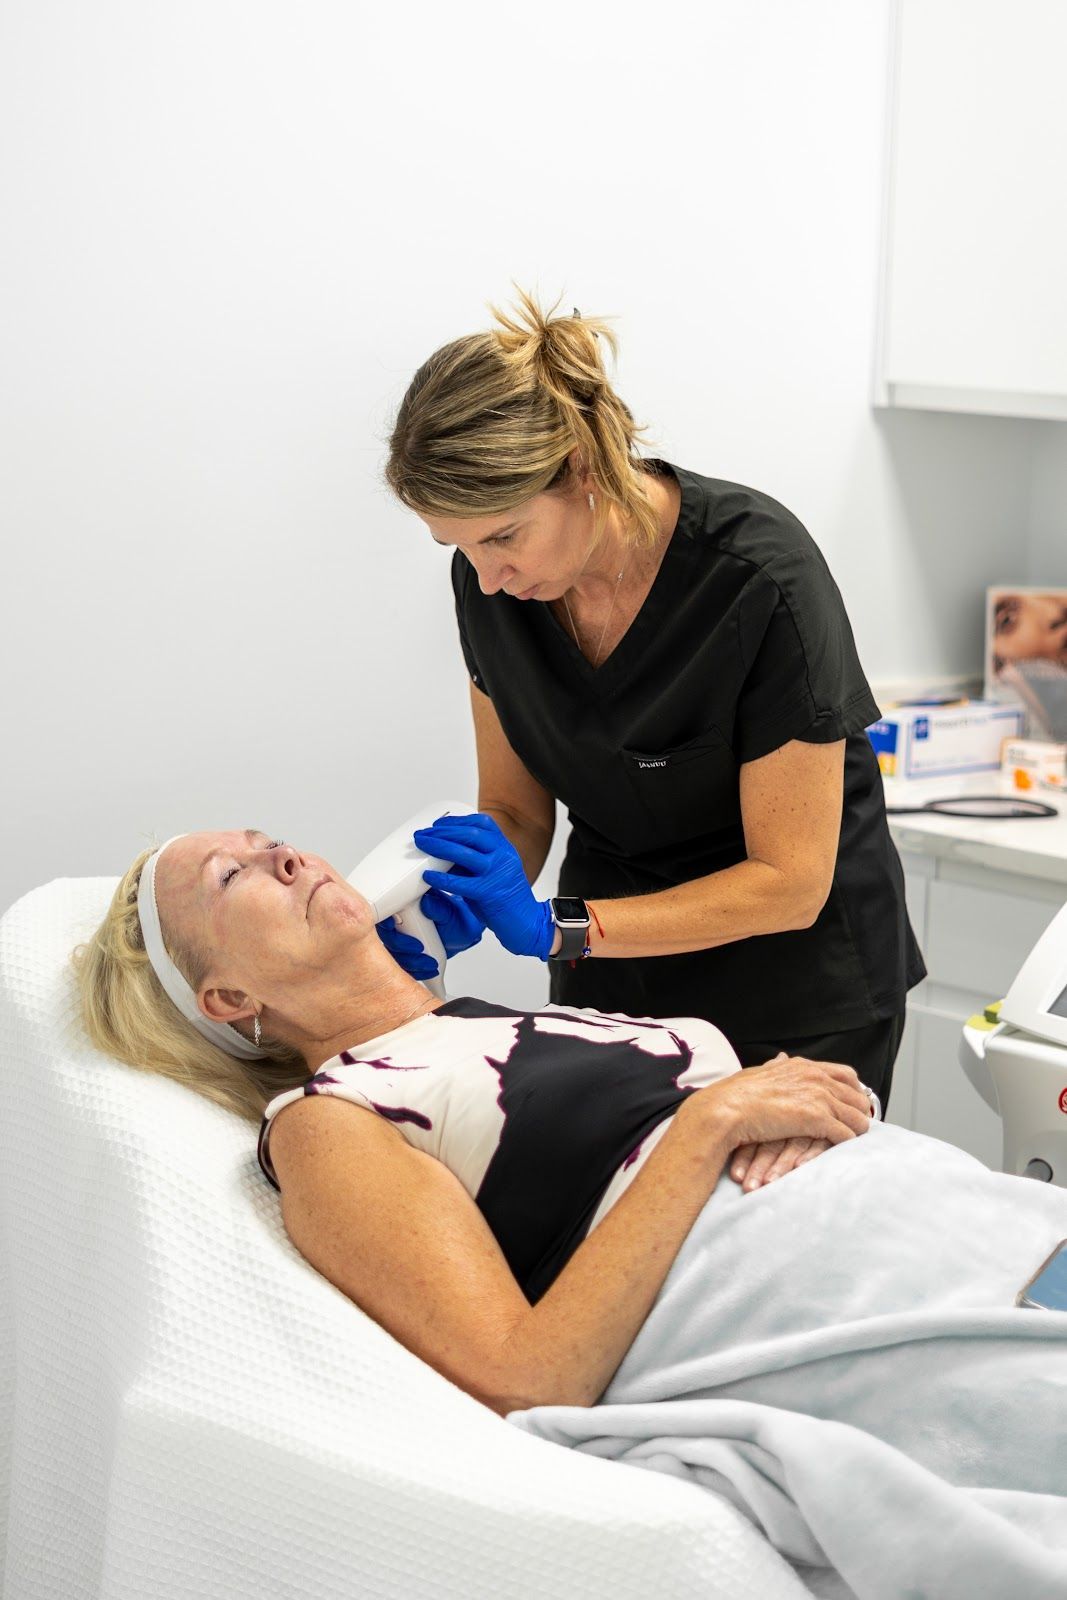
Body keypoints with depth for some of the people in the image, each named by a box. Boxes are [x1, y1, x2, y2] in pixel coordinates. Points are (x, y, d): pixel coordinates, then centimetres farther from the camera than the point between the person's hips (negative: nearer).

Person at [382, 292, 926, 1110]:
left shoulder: (759, 573, -27)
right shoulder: (493, 585, -11)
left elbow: (789, 882, -22)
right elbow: (516, 810, 1)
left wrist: (559, 927, -27)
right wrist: (463, 901, -20)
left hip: (796, 996, -4)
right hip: (609, 986, 4)